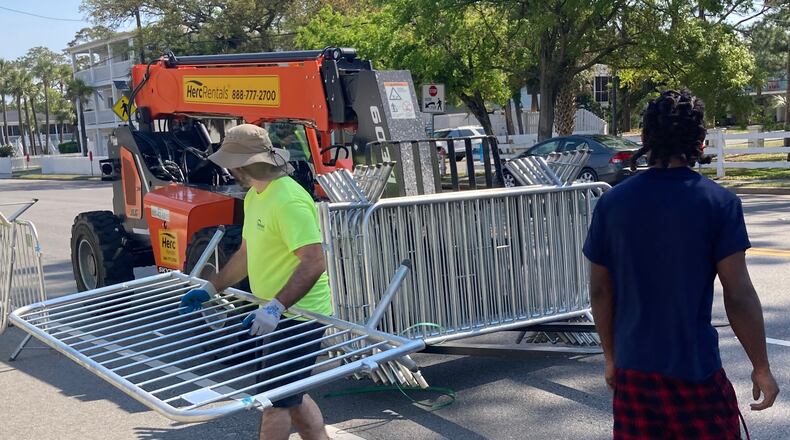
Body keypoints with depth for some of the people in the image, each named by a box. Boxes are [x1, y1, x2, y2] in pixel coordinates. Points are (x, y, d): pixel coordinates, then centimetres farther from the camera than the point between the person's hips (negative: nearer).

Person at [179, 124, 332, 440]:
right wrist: (210, 289, 15)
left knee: (275, 399, -1)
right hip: (277, 315, 10)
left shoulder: (288, 201, -23)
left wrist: (275, 307, -33)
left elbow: (314, 262, -28)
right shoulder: (254, 196, 10)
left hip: (298, 316, -10)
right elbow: (247, 254, 19)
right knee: (291, 396, 19)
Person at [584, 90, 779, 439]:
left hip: (632, 367, 4)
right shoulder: (719, 202, -10)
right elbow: (739, 296, -11)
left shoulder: (611, 203, -1)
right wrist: (761, 368, 0)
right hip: (695, 370, -3)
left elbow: (600, 291, 4)